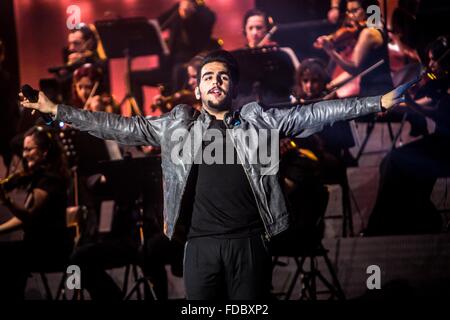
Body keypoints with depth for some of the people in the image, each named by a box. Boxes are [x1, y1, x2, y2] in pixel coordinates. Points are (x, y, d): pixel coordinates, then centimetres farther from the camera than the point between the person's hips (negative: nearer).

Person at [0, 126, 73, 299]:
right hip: (40, 243, 10)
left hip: (51, 248, -10)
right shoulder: (39, 175, 14)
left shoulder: (50, 178, -15)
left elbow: (30, 216, -28)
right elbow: (24, 217, 17)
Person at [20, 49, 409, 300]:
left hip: (249, 241, -1)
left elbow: (314, 114, 6)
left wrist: (377, 103, -1)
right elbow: (120, 126, 14)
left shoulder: (259, 119, 10)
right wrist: (57, 111, 10)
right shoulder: (178, 125, 14)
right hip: (201, 244, 1)